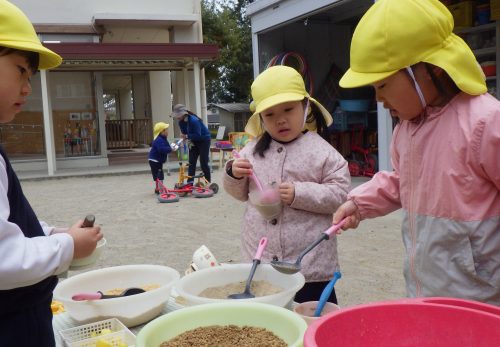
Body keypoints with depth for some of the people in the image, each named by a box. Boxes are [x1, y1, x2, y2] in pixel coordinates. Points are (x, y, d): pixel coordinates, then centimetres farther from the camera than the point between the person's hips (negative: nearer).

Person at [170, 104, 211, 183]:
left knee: (203, 163, -6)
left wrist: (187, 136, -32)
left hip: (204, 140, -7)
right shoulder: (181, 122, -6)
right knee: (191, 162, 2)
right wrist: (189, 140, -17)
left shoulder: (193, 120, -30)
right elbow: (184, 133, 2)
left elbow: (198, 135, -29)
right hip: (194, 141, 7)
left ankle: (208, 182, 8)